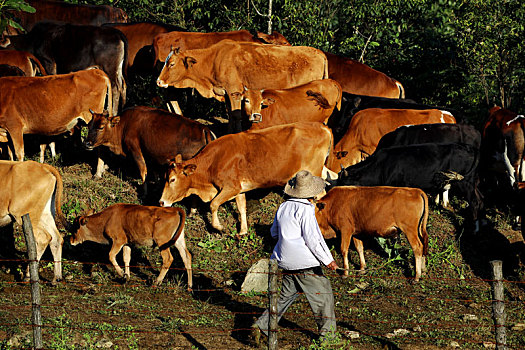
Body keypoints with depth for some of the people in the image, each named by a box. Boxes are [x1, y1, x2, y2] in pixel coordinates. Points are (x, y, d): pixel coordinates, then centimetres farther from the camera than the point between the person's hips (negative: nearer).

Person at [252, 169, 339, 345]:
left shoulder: (283, 207, 7)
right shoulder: (305, 209, -14)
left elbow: (274, 232, 20)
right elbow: (311, 239, -17)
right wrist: (327, 260, -14)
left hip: (285, 263, 7)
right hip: (305, 264, -7)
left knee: (285, 296, 16)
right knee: (323, 295, 6)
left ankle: (261, 326, 7)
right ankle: (327, 333, 10)